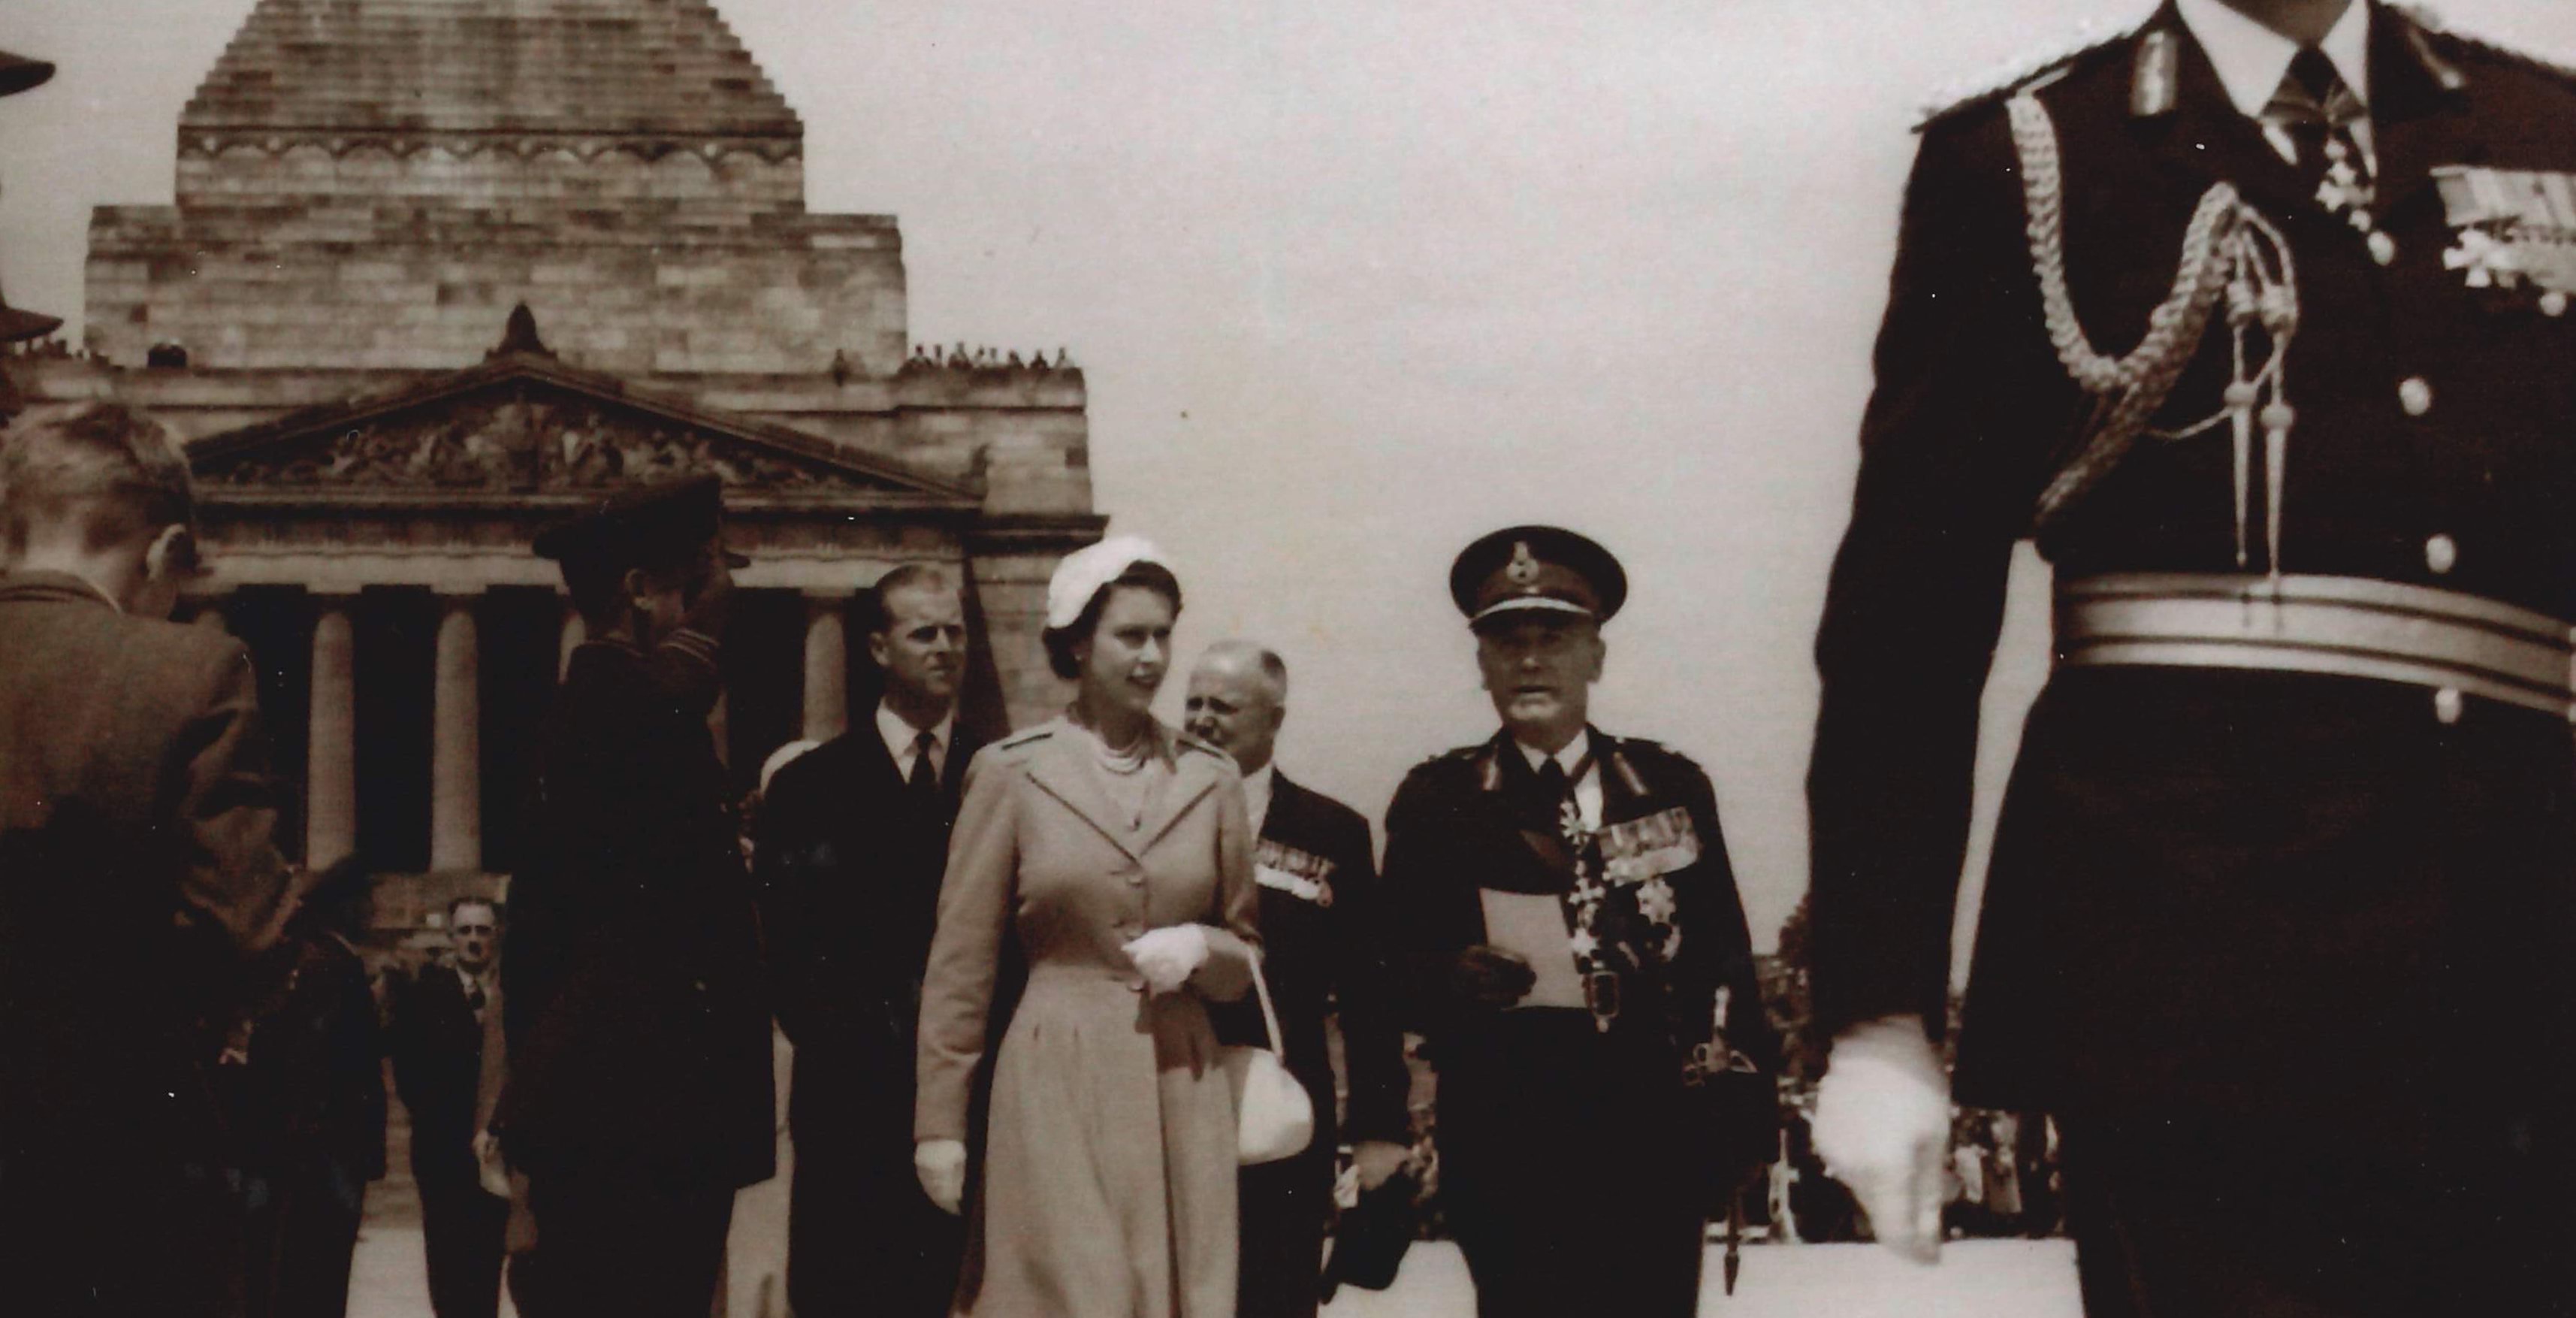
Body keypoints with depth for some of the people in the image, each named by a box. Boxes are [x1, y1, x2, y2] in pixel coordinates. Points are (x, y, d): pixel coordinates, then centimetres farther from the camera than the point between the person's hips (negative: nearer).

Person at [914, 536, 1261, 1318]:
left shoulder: (1210, 779, 8)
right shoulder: (1010, 773, 1)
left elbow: (1246, 954, 17)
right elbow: (959, 963, 2)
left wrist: (1199, 947, -6)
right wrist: (939, 1121, -1)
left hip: (1182, 1088, 3)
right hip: (1056, 1085, -3)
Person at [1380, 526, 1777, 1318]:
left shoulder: (1673, 789, 11)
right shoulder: (1435, 803, 7)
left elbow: (1724, 959, 10)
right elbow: (1398, 971, 5)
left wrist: (1738, 1116, 2)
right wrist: (1452, 981, -18)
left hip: (1657, 1142, 2)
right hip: (1508, 1155, -2)